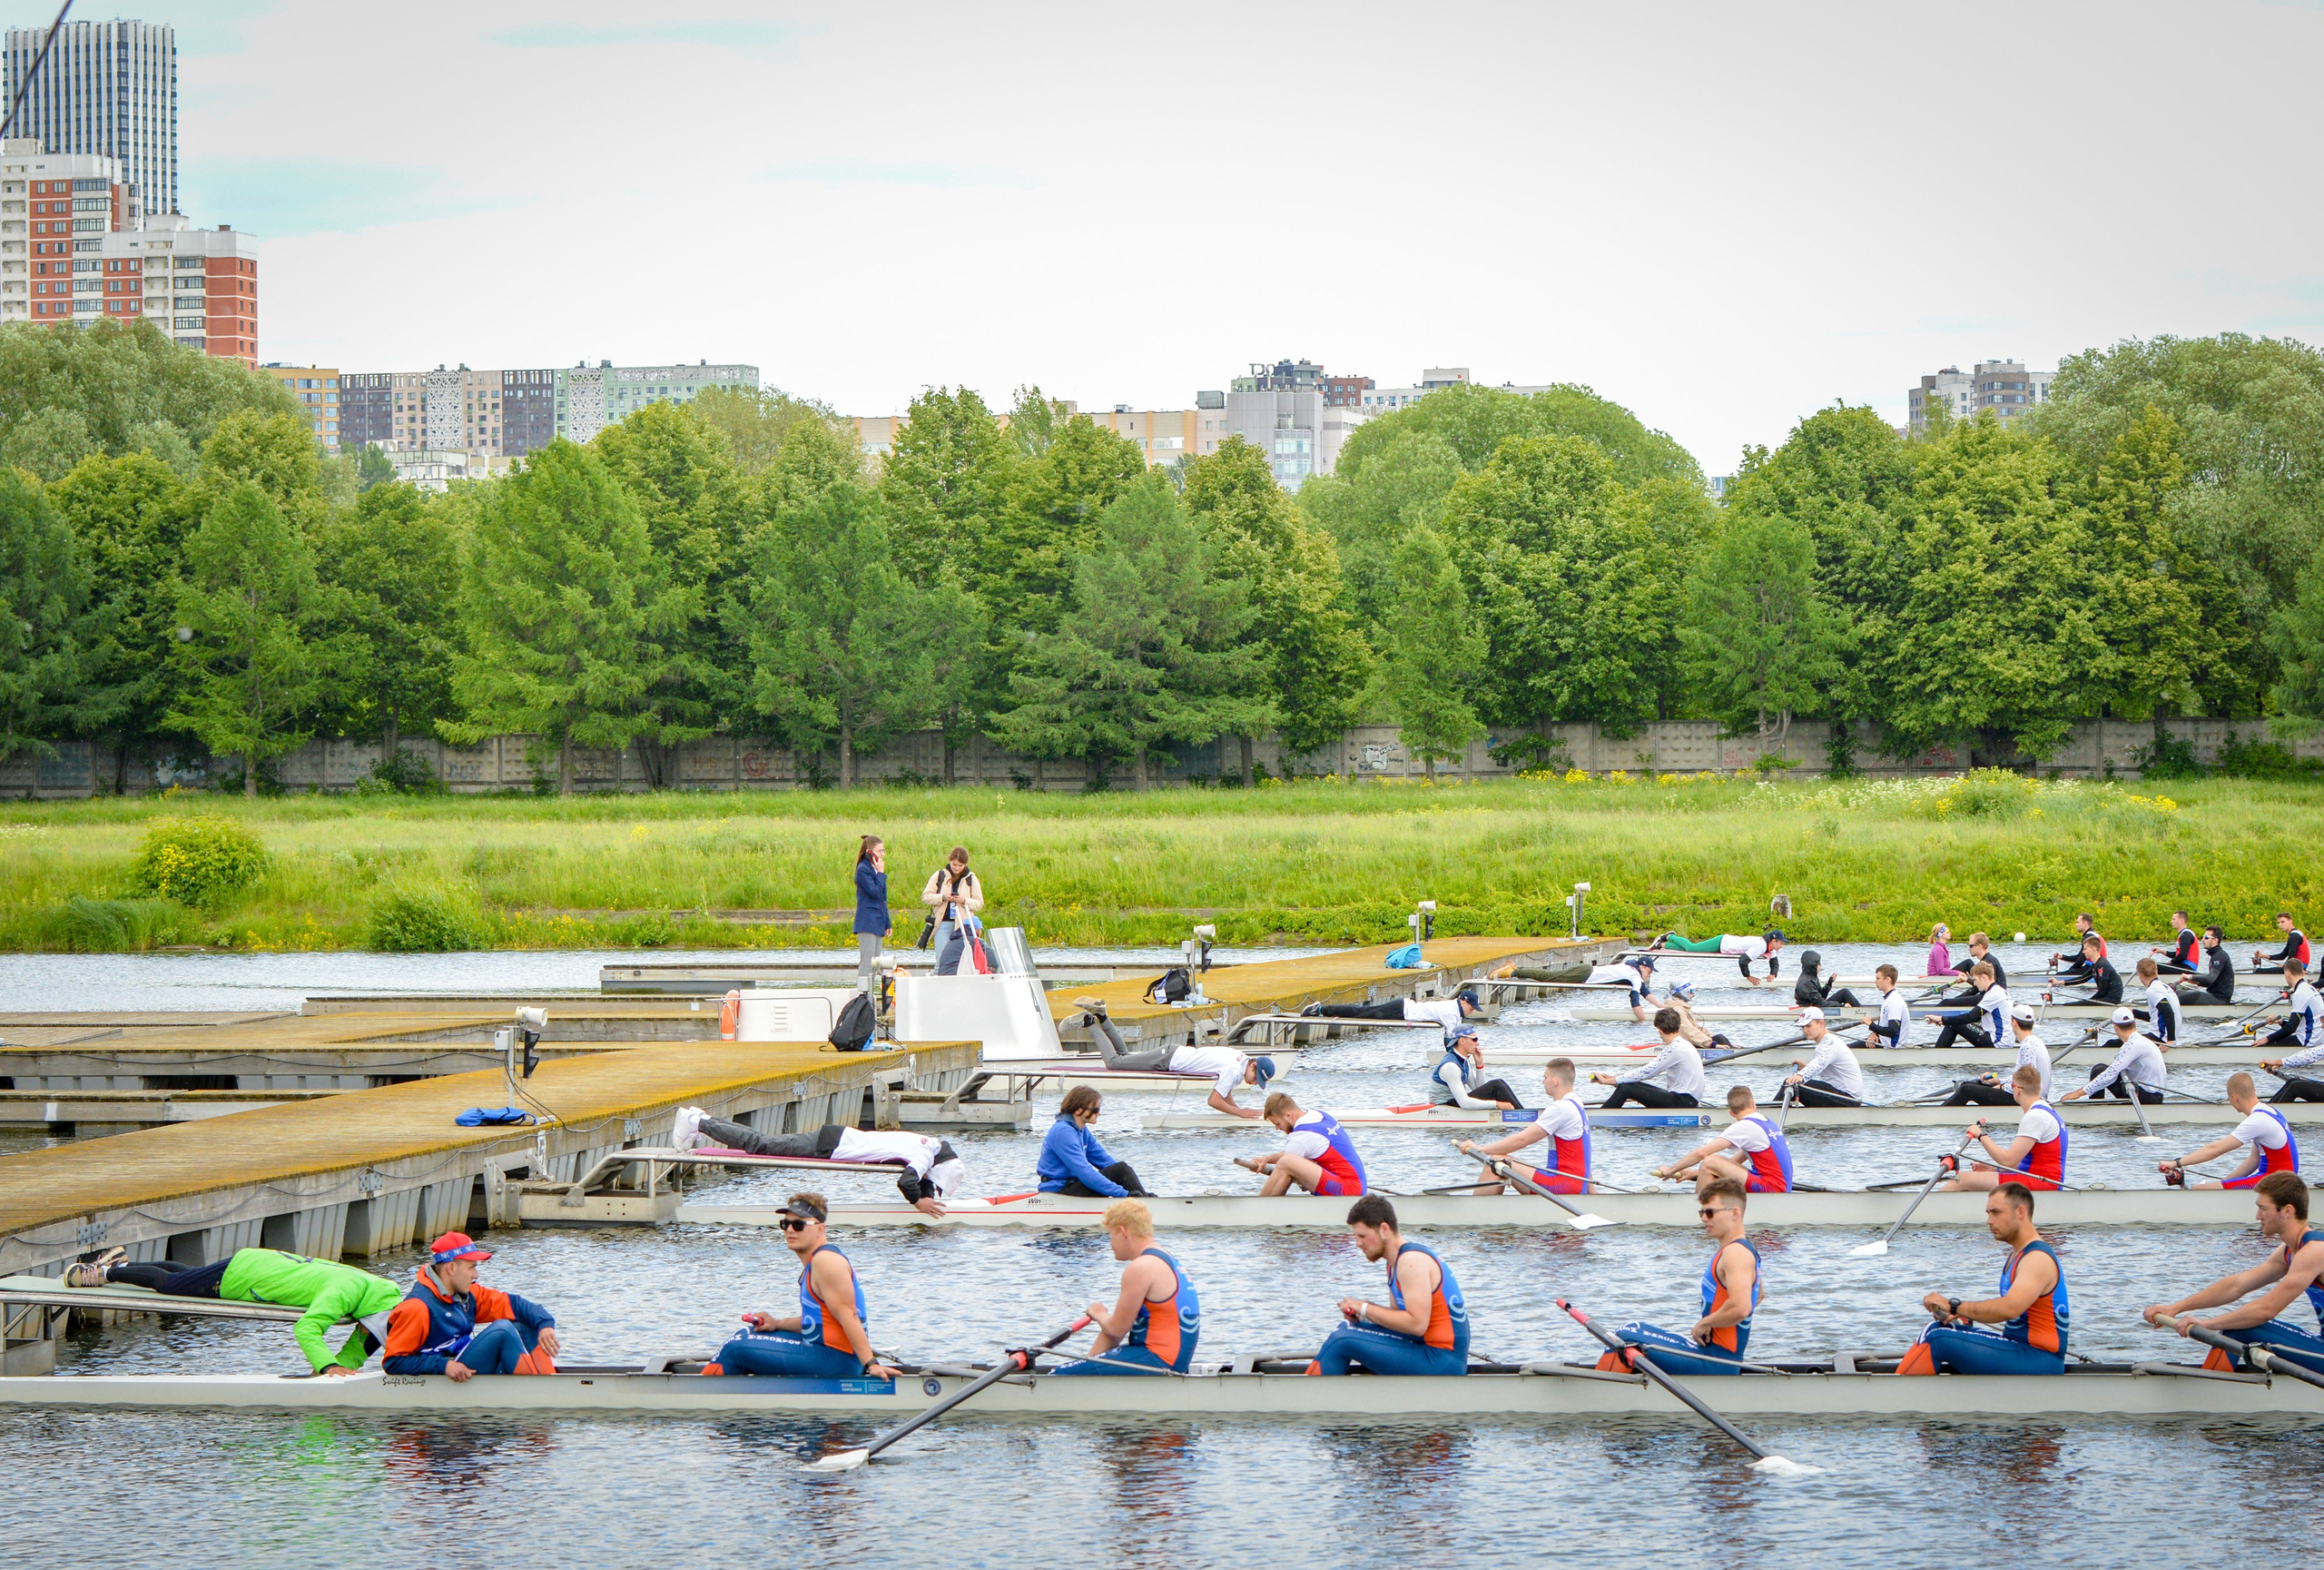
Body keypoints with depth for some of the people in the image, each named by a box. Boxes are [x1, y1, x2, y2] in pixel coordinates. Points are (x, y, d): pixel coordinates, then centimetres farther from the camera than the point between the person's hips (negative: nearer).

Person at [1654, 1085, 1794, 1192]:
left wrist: (1671, 1170, -2)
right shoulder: (1769, 1123, 16)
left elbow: (1702, 1153, -15)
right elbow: (1735, 1161, 22)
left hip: (1770, 1189, -9)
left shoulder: (1744, 1127, -11)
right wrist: (1695, 1173, 23)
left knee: (1710, 1162, -17)